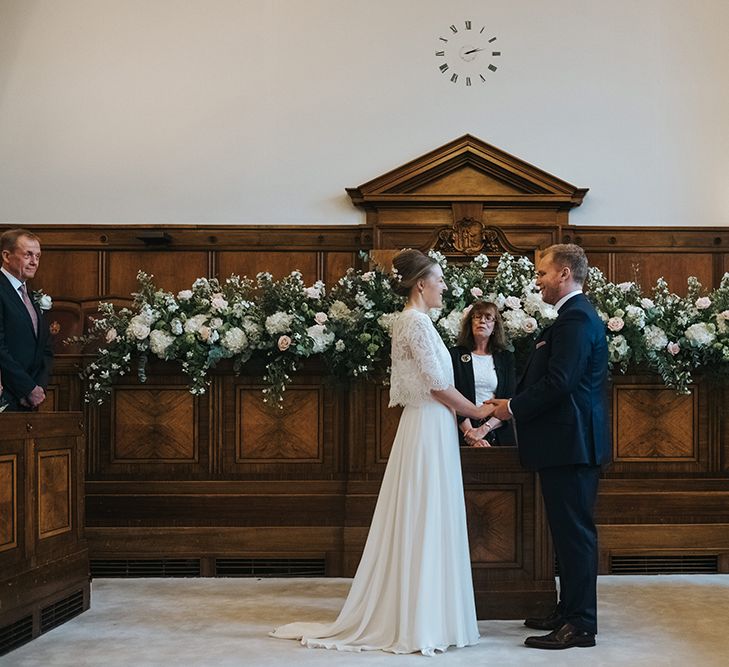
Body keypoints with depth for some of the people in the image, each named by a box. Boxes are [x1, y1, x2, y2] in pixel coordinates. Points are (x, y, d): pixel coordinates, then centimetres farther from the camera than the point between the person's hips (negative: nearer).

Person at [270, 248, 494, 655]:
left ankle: (400, 616, 18)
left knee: (420, 526, 12)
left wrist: (460, 416, 13)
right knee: (426, 526, -4)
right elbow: (438, 385, -16)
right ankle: (420, 623, 3)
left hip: (428, 428, 10)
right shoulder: (417, 321, -15)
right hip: (429, 430, -10)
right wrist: (476, 412, -4)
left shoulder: (413, 321, 16)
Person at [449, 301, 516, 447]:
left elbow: (510, 400, 2)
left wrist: (484, 428, -13)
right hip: (463, 433, -1)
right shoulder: (455, 355, 6)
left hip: (498, 433, 2)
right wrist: (470, 432, -15)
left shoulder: (506, 357, 11)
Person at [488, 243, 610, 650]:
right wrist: (514, 404, 10)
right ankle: (570, 613, 24)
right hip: (570, 443, 11)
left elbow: (558, 383, -23)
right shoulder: (576, 315, 17)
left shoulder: (576, 318, -16)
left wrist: (514, 407, -11)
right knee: (570, 530, 15)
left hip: (571, 444, -11)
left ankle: (580, 625, 1)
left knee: (574, 531, -5)